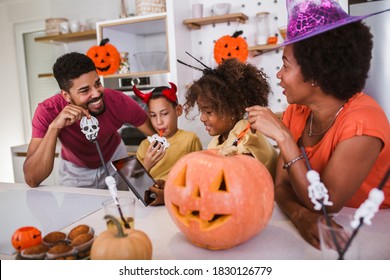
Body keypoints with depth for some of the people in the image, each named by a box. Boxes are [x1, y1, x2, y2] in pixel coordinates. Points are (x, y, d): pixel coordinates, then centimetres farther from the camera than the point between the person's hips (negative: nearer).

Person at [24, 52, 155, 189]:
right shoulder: (47, 111, -30)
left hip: (115, 159, 2)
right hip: (74, 169, -1)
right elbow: (32, 180, -36)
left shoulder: (119, 101, -29)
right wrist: (54, 127, -46)